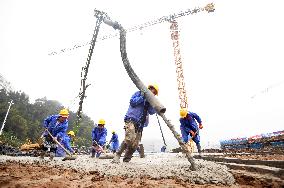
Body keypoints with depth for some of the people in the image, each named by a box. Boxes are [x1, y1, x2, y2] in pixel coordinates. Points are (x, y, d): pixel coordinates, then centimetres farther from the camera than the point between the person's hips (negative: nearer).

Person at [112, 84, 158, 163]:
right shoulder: (139, 93, 8)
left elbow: (152, 112, 10)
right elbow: (132, 102, -7)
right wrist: (143, 96, -9)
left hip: (139, 125, 7)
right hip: (131, 120, -6)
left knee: (135, 145, -2)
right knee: (129, 139, -27)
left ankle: (126, 159, 13)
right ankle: (117, 155, -13)